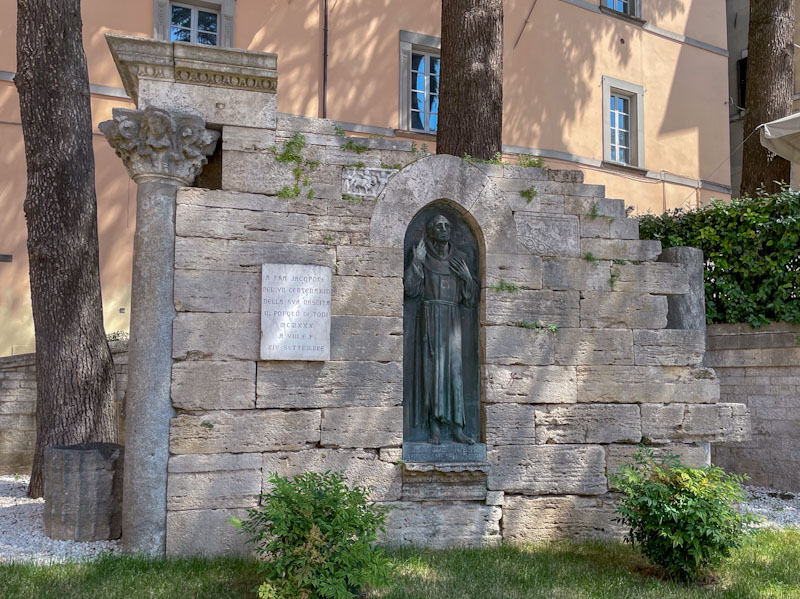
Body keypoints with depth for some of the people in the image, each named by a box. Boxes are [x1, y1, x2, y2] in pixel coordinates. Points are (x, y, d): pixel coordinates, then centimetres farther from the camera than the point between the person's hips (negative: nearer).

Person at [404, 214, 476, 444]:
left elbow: (470, 299, 12)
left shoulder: (459, 259, 12)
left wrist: (467, 278, -5)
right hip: (430, 318, -3)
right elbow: (410, 288, -8)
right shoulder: (423, 257, 4)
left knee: (454, 369, -3)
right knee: (432, 367, -7)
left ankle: (456, 428, -2)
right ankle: (434, 427, -5)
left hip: (452, 320, 3)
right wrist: (416, 262, -14)